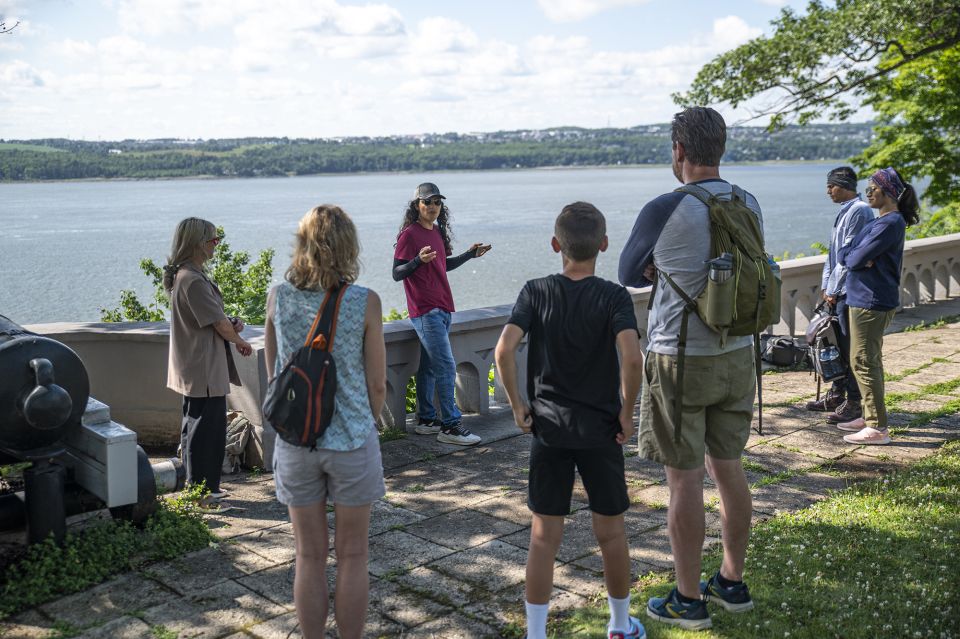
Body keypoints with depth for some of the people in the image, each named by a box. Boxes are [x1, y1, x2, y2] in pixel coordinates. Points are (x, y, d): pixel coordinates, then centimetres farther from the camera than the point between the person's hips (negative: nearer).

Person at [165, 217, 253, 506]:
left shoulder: (184, 275, 11)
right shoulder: (193, 280, -21)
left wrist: (232, 322, 0)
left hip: (194, 369, 11)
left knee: (195, 425, 18)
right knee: (206, 426, -1)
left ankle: (202, 486, 30)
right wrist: (240, 341, 1)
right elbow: (220, 325, -17)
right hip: (205, 369, -11)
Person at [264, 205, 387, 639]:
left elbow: (273, 374, 5)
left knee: (309, 558, 14)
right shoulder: (364, 303, -11)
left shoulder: (278, 298, -4)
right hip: (351, 441, -2)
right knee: (352, 558, 13)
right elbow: (377, 385, -5)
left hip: (295, 441, 2)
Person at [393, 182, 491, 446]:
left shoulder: (437, 231, 14)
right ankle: (450, 426, -5)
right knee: (446, 367, -10)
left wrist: (470, 254, 22)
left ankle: (426, 420, 20)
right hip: (425, 310, -8)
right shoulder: (409, 234, -11)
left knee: (429, 366, 13)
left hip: (441, 308, 8)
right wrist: (419, 260, -30)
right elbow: (397, 274, -14)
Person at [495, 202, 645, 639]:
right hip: (601, 429, -1)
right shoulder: (613, 296, -8)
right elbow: (632, 357, -23)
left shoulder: (536, 292, -3)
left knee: (544, 536, 7)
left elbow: (504, 349, -16)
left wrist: (517, 406, -5)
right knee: (610, 531, 15)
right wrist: (627, 412, -10)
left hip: (548, 428, 1)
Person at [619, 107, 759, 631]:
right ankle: (732, 583, 30)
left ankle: (688, 601, 15)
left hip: (679, 363, -6)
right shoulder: (749, 206, 2)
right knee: (728, 467, 16)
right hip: (737, 356, 6)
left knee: (684, 480, 3)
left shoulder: (664, 210, -16)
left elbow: (629, 274, -1)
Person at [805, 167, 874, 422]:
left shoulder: (859, 211, -13)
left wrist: (834, 289, -13)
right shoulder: (844, 211, 17)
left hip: (850, 291, -9)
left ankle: (854, 402, 3)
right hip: (836, 292, 9)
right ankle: (837, 395, 26)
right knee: (837, 345, 15)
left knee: (851, 348, -4)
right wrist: (826, 286, 12)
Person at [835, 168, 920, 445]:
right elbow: (844, 254, 9)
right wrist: (861, 258, -11)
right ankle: (871, 417, 28)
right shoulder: (880, 221, 16)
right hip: (865, 300, 11)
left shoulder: (890, 223, -17)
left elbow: (856, 259, -23)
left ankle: (877, 428, -4)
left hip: (871, 303, -11)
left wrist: (853, 257, -1)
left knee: (864, 363, -8)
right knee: (870, 361, 17)